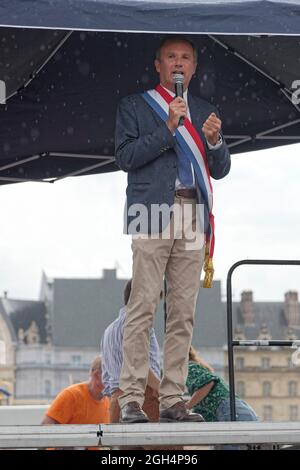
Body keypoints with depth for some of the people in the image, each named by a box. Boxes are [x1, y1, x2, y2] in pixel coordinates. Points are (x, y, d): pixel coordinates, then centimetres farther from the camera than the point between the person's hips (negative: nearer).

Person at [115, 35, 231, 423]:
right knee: (142, 309, -10)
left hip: (193, 218, 4)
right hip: (153, 216, -4)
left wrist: (214, 140, -3)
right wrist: (167, 129, -9)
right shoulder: (134, 106, 12)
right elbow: (125, 156, -1)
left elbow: (220, 169, 17)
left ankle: (172, 399, 3)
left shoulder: (205, 112, 22)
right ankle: (131, 399, -11)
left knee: (183, 314, 1)